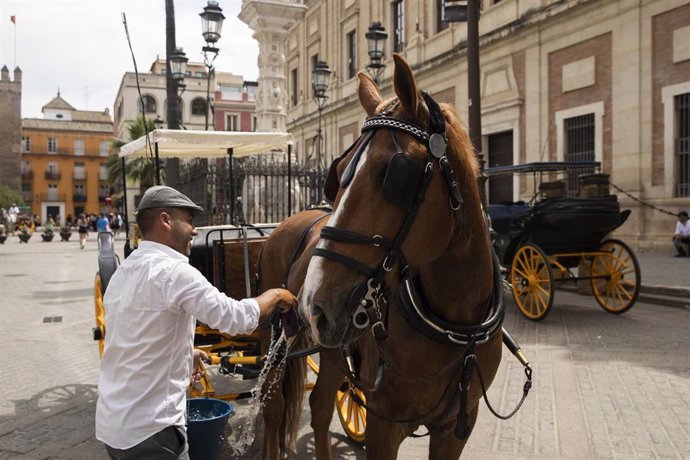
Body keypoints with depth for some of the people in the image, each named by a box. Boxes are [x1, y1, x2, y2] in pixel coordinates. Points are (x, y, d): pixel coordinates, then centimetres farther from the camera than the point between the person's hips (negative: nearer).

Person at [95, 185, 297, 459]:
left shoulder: (123, 272, 8)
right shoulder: (173, 271, -21)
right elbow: (238, 319, -22)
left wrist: (184, 352, 27)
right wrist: (275, 296, -5)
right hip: (148, 429, -9)